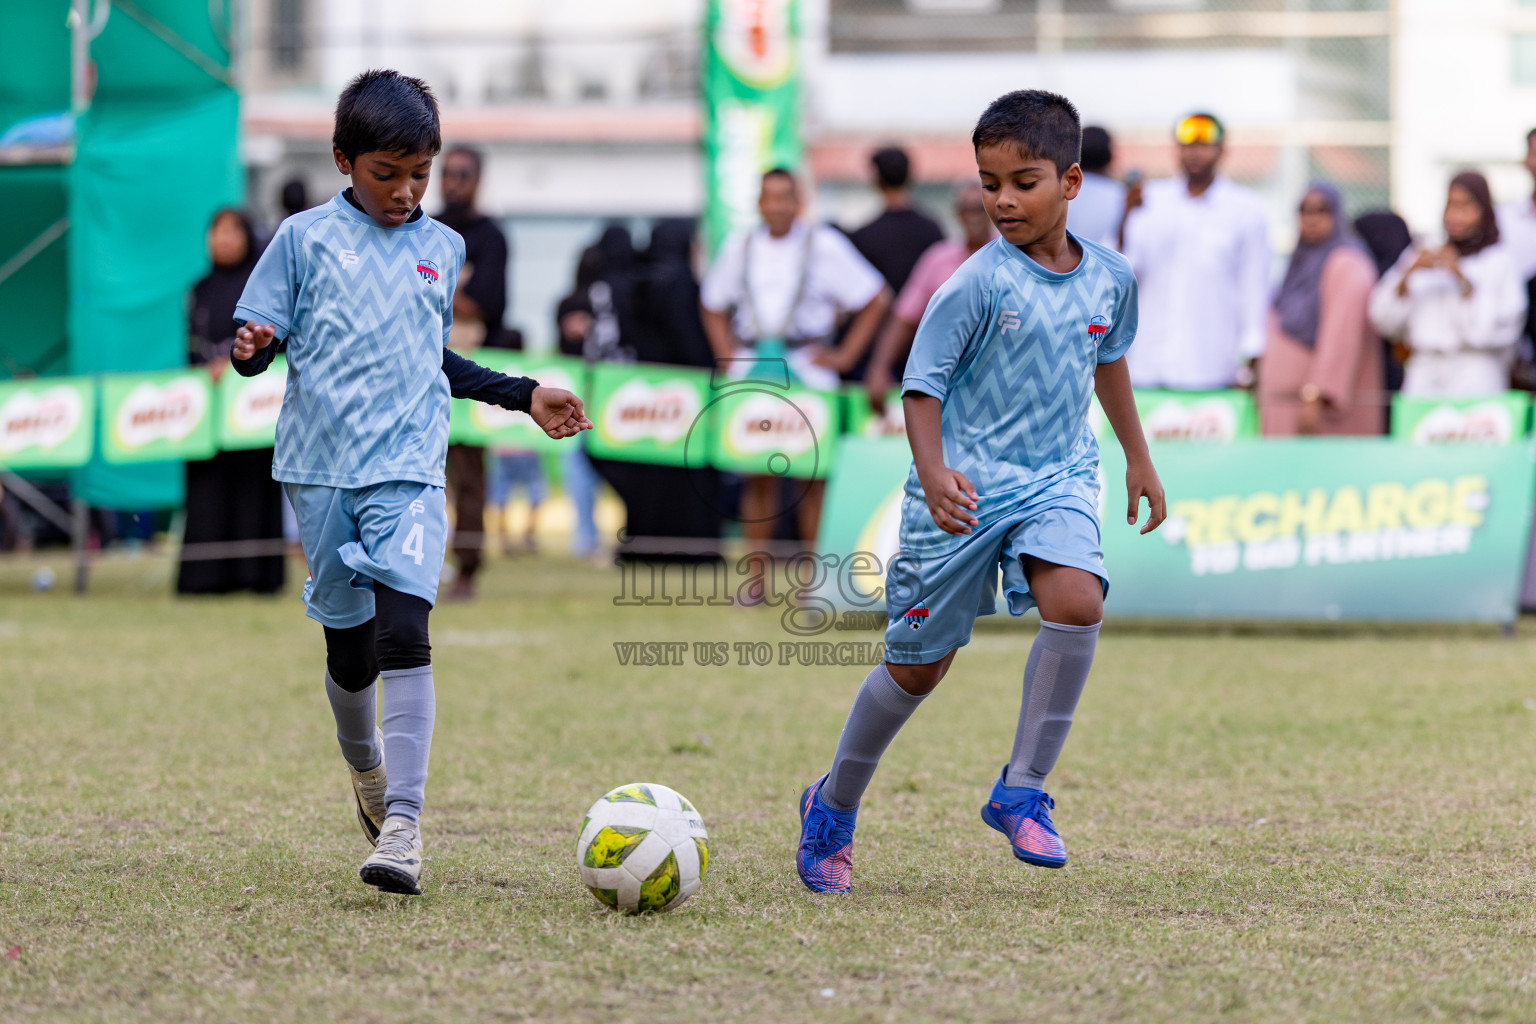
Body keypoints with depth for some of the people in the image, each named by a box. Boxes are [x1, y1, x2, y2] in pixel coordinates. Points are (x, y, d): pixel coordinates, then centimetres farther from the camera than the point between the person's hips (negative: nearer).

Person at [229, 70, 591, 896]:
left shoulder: (442, 248, 13)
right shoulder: (305, 239, 3)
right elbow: (257, 338, 3)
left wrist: (523, 396, 27)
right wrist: (251, 347, -20)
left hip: (408, 468, 1)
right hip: (321, 468, -1)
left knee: (403, 632, -17)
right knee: (348, 641, 8)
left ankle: (402, 827, -23)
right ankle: (365, 770, 39)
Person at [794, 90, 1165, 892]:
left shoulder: (1109, 277, 1)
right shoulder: (978, 284, -15)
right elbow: (921, 384, -13)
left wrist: (1137, 457, 31)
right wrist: (933, 474, -30)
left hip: (1057, 479, 3)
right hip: (965, 488, -3)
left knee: (1075, 602, -26)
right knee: (919, 662, 5)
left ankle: (1022, 791, -14)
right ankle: (833, 807, 28)